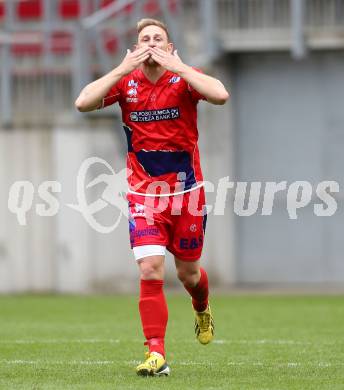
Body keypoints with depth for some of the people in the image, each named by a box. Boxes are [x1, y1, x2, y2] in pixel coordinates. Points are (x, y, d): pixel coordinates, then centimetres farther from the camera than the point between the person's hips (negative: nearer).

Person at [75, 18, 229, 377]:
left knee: (188, 272, 13)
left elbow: (220, 95, -26)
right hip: (143, 192, 0)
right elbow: (83, 103, -15)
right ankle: (156, 355, -12)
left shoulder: (184, 78, -6)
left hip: (186, 191, 0)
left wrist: (178, 67, -23)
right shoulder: (125, 81, -1)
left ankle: (202, 309, 49)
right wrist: (123, 69, -17)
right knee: (150, 270, -15)